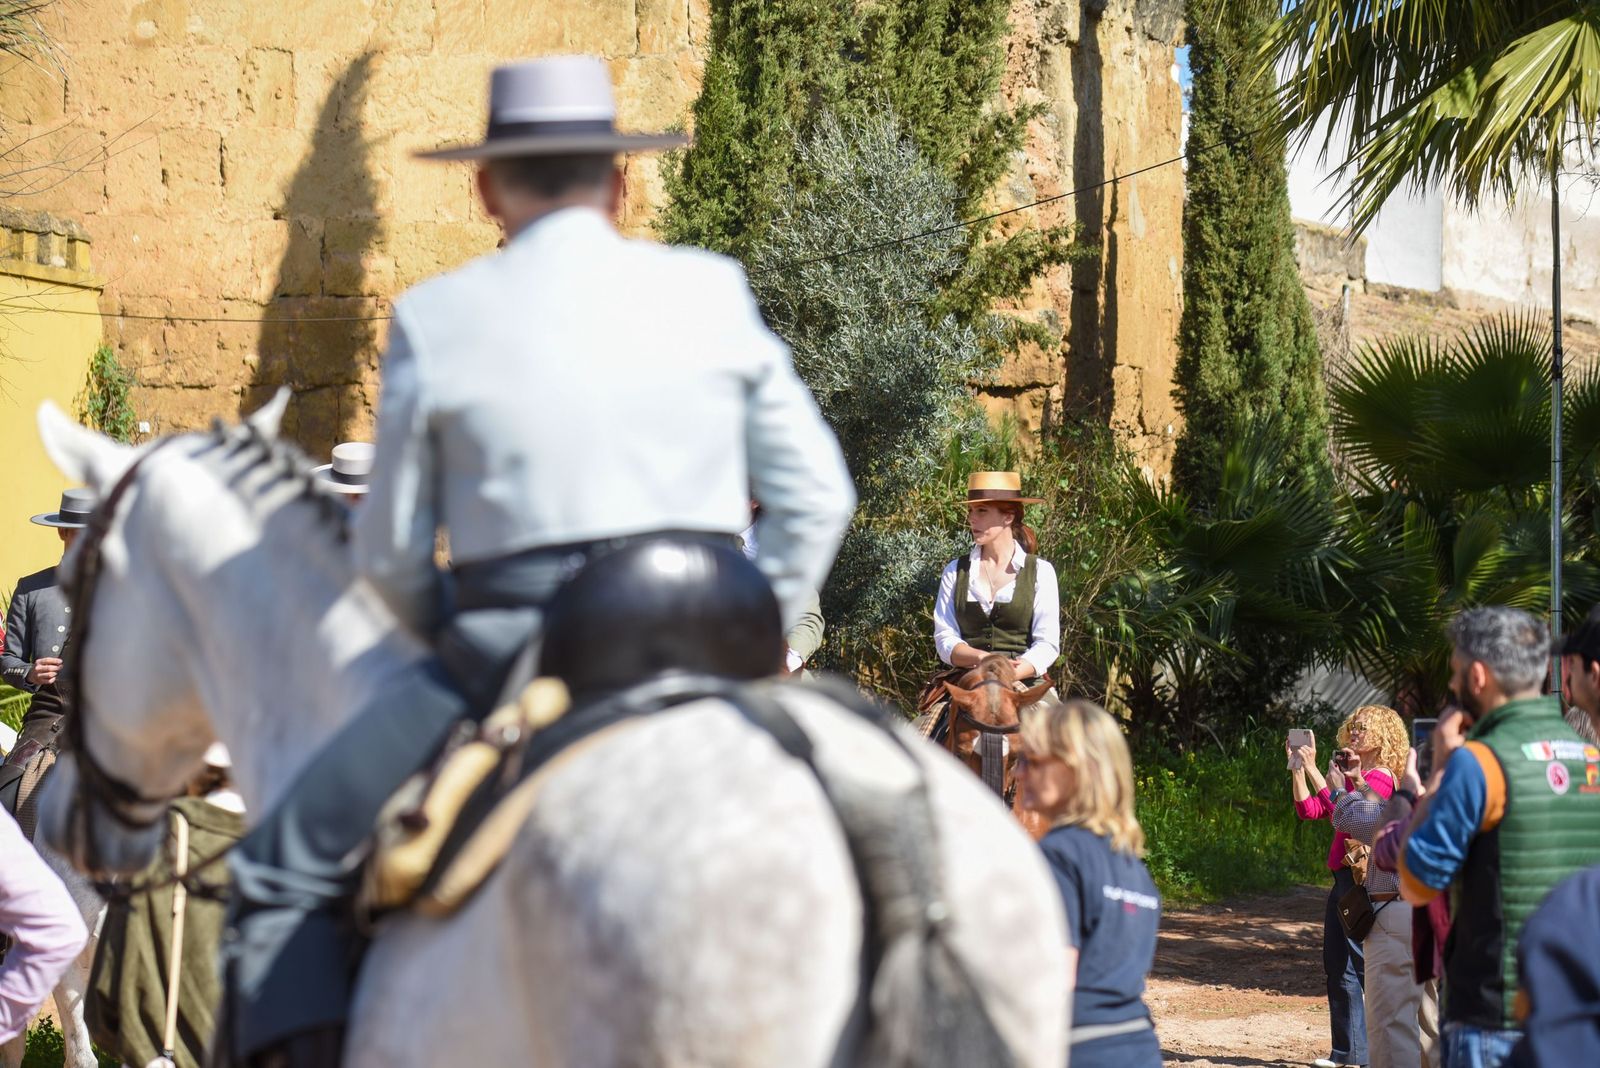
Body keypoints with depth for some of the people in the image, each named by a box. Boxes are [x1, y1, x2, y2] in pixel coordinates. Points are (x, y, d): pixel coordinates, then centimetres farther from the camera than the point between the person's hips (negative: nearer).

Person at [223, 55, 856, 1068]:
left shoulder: (435, 320, 1)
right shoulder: (713, 292, 6)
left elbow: (389, 554, 5)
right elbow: (816, 499, 5)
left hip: (512, 657, -3)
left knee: (281, 877, 9)